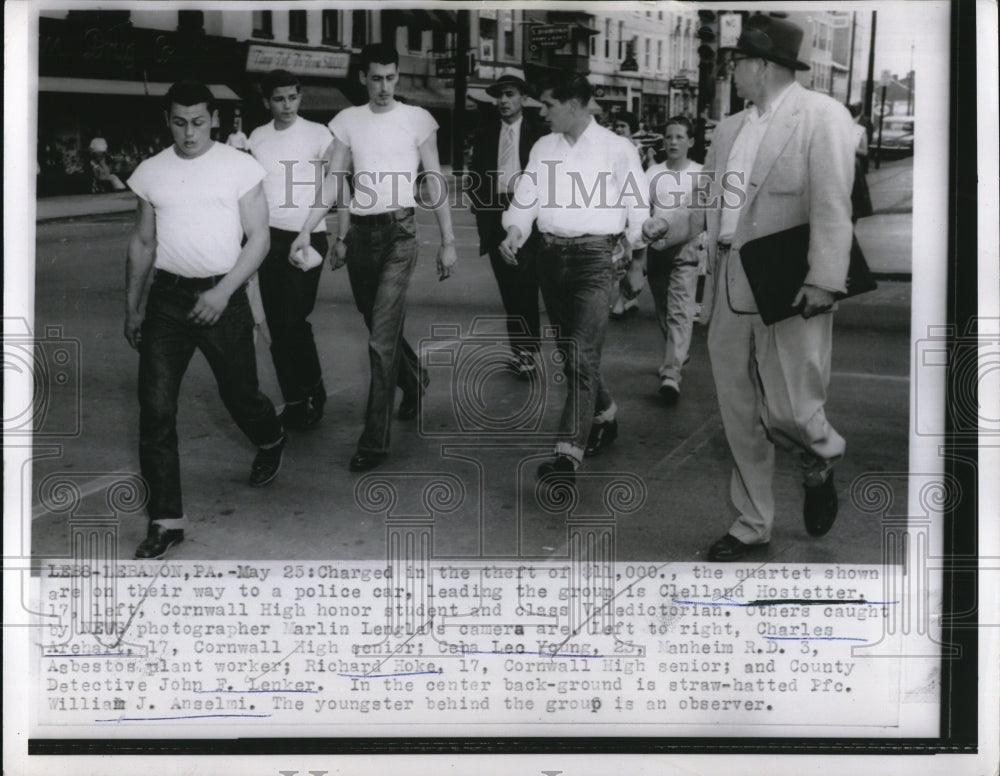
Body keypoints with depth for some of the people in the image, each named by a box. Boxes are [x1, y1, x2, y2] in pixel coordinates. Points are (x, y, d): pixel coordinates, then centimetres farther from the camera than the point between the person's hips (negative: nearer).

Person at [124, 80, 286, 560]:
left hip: (221, 295, -2)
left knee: (239, 395, 10)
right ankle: (166, 520, 2)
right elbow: (142, 242, 15)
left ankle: (270, 442, 48)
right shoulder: (150, 173, 6)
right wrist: (132, 305, 15)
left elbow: (258, 238, -4)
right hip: (167, 295, 2)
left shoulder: (239, 167, -3)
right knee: (155, 407, -6)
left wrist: (223, 292, -15)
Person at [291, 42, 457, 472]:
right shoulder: (348, 120, 8)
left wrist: (448, 241, 0)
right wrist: (306, 231, -5)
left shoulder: (417, 119, 0)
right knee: (380, 327, 17)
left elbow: (435, 183, 2)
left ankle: (375, 440, -6)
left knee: (382, 338, -10)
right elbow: (333, 182, 6)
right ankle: (414, 380, 47)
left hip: (399, 231, -4)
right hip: (359, 231, 4)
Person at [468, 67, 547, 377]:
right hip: (495, 214, 4)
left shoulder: (538, 133, 2)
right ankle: (519, 347, 16)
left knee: (524, 282, -12)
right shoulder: (485, 133, 12)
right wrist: (481, 210, 2)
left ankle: (527, 349, -8)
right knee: (507, 284, 7)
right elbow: (476, 176, 12)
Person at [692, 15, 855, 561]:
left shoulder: (821, 116, -8)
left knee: (787, 409, -5)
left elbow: (832, 206, -15)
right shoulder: (730, 129, 13)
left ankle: (820, 458, 32)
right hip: (732, 288, 6)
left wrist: (823, 282, -20)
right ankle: (752, 524, 26)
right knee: (739, 414, 11)